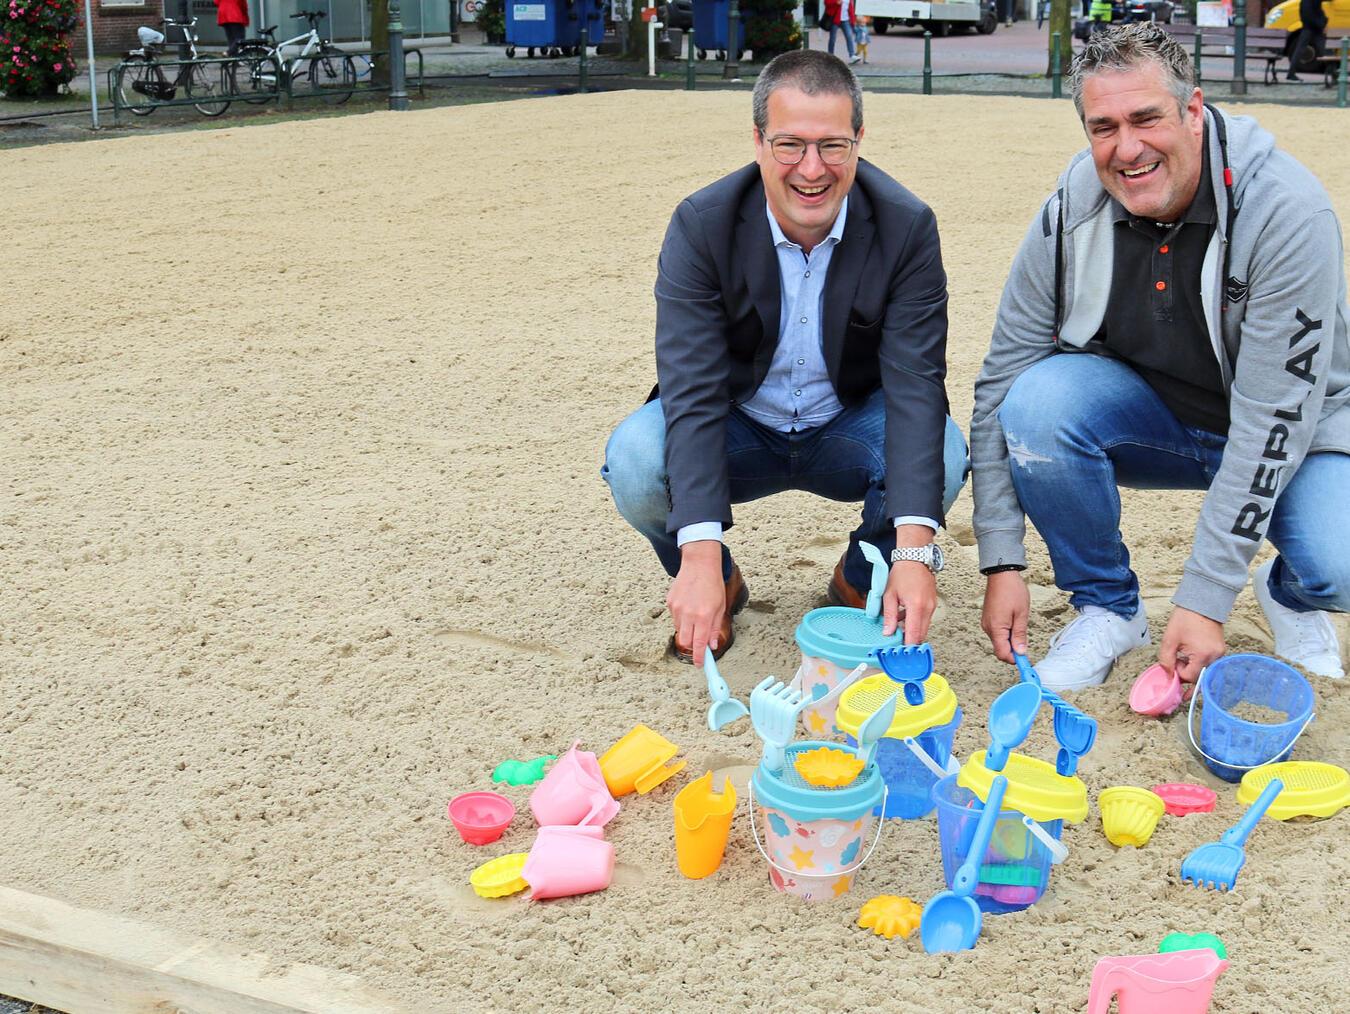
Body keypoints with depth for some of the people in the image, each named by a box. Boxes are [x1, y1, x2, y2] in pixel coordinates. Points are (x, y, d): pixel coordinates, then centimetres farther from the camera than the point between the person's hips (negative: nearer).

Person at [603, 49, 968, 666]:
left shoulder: (908, 228, -19)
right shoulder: (700, 227, -21)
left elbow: (916, 388, -26)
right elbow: (692, 391, -29)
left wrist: (913, 551, -39)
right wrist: (700, 556, -41)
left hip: (849, 431, 1)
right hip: (739, 432, 0)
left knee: (947, 454, -31)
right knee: (634, 459, -30)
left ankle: (861, 579, 3)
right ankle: (717, 586, 3)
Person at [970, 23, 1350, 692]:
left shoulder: (1287, 212, -27)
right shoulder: (1070, 213, -16)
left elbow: (1273, 417, -28)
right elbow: (1001, 381, -11)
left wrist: (1205, 599, -29)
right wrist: (1001, 564, -17)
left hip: (1293, 431, -2)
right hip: (1153, 417, 3)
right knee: (1038, 400, -28)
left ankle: (1289, 597, 9)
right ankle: (1107, 607, -5)